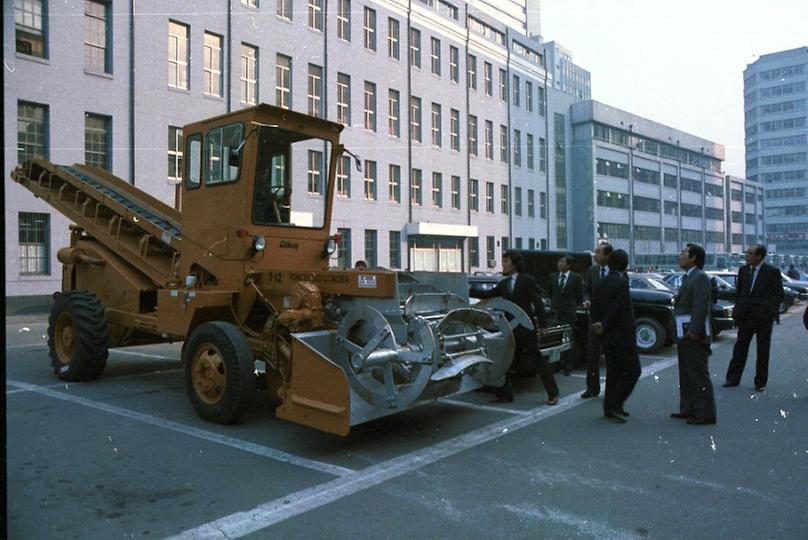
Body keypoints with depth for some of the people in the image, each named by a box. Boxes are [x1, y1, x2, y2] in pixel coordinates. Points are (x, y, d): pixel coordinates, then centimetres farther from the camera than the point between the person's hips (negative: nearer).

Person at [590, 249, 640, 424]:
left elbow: (595, 307, 9)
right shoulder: (621, 282, -15)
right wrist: (604, 325, -7)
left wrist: (600, 324, 2)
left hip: (608, 337, 8)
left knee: (613, 372, 14)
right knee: (632, 370, 1)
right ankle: (614, 404, -6)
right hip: (622, 336, -8)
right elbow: (617, 309, -18)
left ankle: (610, 408, 17)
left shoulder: (601, 283, 8)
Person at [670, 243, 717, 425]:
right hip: (685, 336, 10)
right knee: (686, 375, 17)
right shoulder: (688, 277, 17)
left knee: (698, 375, -5)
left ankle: (705, 413, 1)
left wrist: (694, 331, -25)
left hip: (694, 337, -10)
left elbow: (701, 306, -22)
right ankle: (688, 409, 26)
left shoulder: (700, 277, -14)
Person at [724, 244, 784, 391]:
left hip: (763, 316, -4)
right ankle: (733, 378, 10)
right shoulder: (743, 270, 6)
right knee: (740, 347, 5)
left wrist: (771, 312, -15)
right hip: (745, 315, 4)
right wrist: (738, 309, 6)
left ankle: (760, 382, 17)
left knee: (763, 350, 7)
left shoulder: (772, 272, -7)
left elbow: (779, 294, -5)